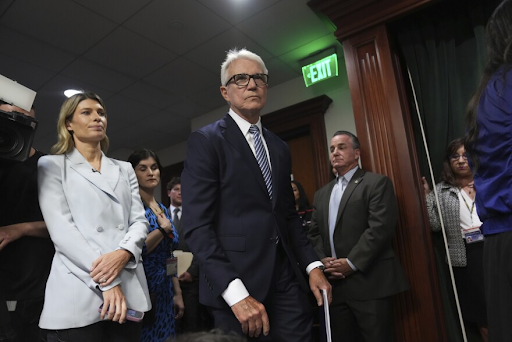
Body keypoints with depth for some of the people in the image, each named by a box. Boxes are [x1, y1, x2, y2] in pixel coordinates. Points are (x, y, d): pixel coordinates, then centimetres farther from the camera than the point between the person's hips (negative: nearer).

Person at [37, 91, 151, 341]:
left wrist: (123, 252, -15)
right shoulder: (52, 165, 6)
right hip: (78, 293, -3)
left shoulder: (124, 169, 17)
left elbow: (139, 220, 8)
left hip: (129, 289, 4)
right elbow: (60, 227, -7)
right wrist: (106, 282, -15)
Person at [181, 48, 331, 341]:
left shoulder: (280, 148, 13)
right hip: (237, 284, -5)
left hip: (287, 280, 6)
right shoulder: (205, 141, -7)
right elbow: (197, 226, -14)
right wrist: (236, 293, -20)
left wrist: (313, 265, 4)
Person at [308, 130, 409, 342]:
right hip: (334, 284, 6)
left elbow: (381, 227, -13)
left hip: (369, 282, -5)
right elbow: (314, 233, 14)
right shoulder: (321, 194, 18)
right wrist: (322, 260, -4)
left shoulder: (377, 183, -1)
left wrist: (351, 263, -16)